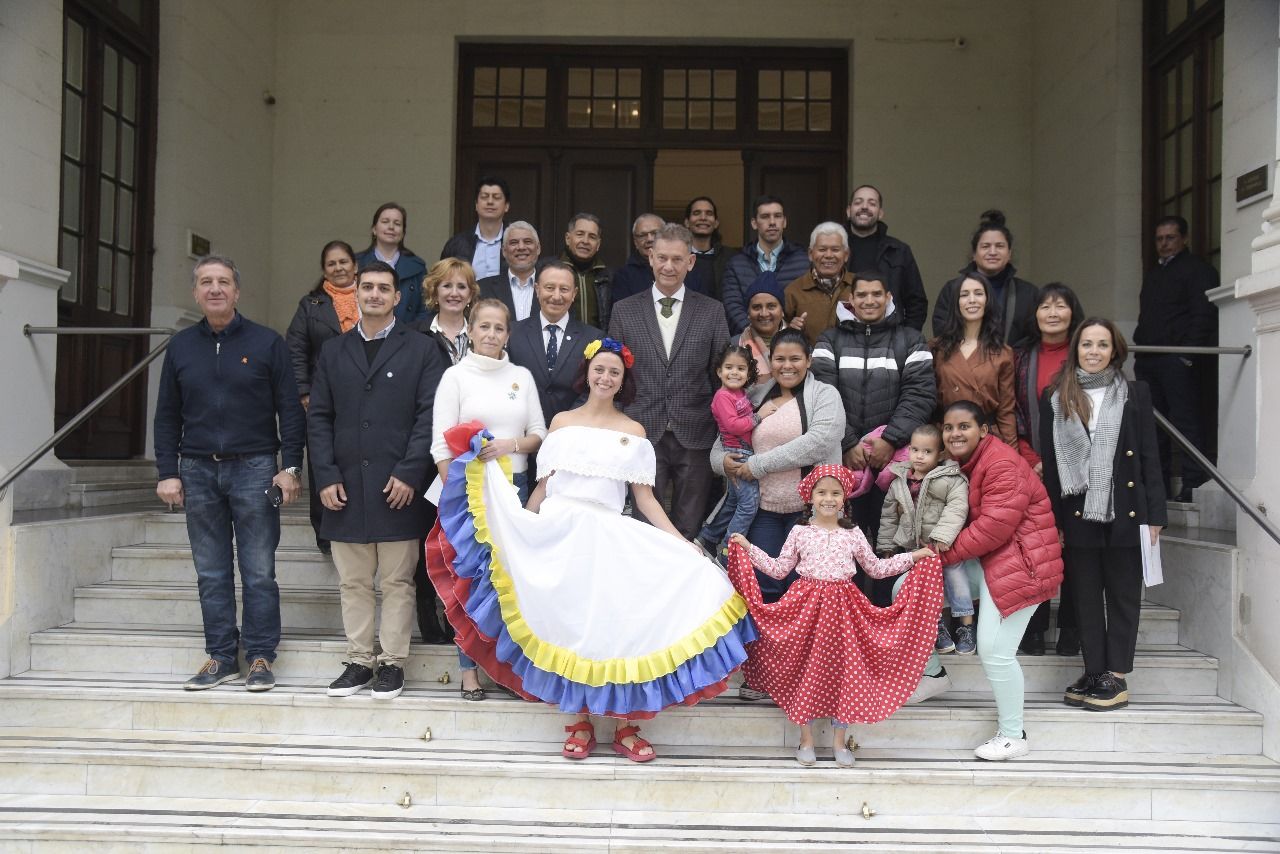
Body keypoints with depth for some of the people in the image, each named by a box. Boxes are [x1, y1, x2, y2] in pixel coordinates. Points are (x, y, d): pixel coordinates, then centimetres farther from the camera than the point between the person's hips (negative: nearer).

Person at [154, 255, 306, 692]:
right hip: (198, 471, 3)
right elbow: (167, 416, 12)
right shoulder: (180, 346, 10)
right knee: (211, 573, 7)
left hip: (254, 468, -3)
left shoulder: (266, 343, 1)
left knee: (259, 571, 0)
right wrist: (167, 472, 4)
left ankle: (260, 657, 9)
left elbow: (290, 409, 0)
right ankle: (221, 657, 16)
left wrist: (290, 466, -7)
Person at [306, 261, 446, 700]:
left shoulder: (421, 350, 3)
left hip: (398, 487, -3)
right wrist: (326, 476, -1)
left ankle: (392, 662, 13)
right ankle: (359, 661, 18)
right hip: (345, 486, 3)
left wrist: (410, 473, -13)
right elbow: (319, 417, 10)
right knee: (353, 583, 9)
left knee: (397, 582, 3)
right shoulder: (334, 351, 13)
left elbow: (429, 415, -4)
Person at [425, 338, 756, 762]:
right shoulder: (561, 422, 10)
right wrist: (520, 530, 0)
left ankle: (626, 727, 5)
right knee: (568, 624, 1)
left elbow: (645, 497, 5)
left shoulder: (633, 432, 8)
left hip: (609, 538, -1)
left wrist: (682, 543, -3)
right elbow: (543, 485, 9)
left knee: (617, 624, -6)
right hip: (557, 535, 1)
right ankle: (581, 723, 12)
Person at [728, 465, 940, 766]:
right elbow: (779, 569, 4)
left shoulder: (853, 534, 5)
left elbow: (876, 568, 12)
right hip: (807, 606, -1)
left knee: (843, 670, 4)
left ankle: (839, 741, 18)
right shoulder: (799, 532, 1)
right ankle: (806, 740, 17)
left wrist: (913, 557, 8)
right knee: (806, 670, 3)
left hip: (843, 607, 1)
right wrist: (749, 548, -2)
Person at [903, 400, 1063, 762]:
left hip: (1019, 562, -9)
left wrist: (943, 553, -18)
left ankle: (1013, 735, 9)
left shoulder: (1002, 465, -20)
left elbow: (994, 527, -25)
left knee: (995, 651, -12)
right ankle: (933, 673, 20)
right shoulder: (956, 463, 9)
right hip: (978, 559, 9)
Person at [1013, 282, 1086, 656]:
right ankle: (1033, 629, 10)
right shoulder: (1021, 358, 11)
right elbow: (1013, 414, 7)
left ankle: (1070, 630, 13)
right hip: (1032, 470, 2)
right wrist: (1031, 460, -5)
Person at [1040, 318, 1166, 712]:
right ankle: (1095, 674, 15)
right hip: (1078, 515, 1)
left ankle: (1116, 678, 12)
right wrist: (1053, 522, 1)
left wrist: (1155, 515, -4)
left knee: (1123, 594, 5)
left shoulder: (1135, 394, 4)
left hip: (1125, 512, -1)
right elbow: (1050, 463, 5)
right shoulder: (1055, 399, 6)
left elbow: (1150, 457, 2)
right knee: (1086, 595, 7)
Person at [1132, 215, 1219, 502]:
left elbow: (1203, 315, -9)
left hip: (1178, 360, -8)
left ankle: (1194, 487, -10)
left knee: (1187, 422, -10)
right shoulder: (1152, 275, 26)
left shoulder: (1197, 269, 2)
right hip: (1148, 360, 8)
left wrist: (1188, 354, -18)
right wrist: (1139, 351, 14)